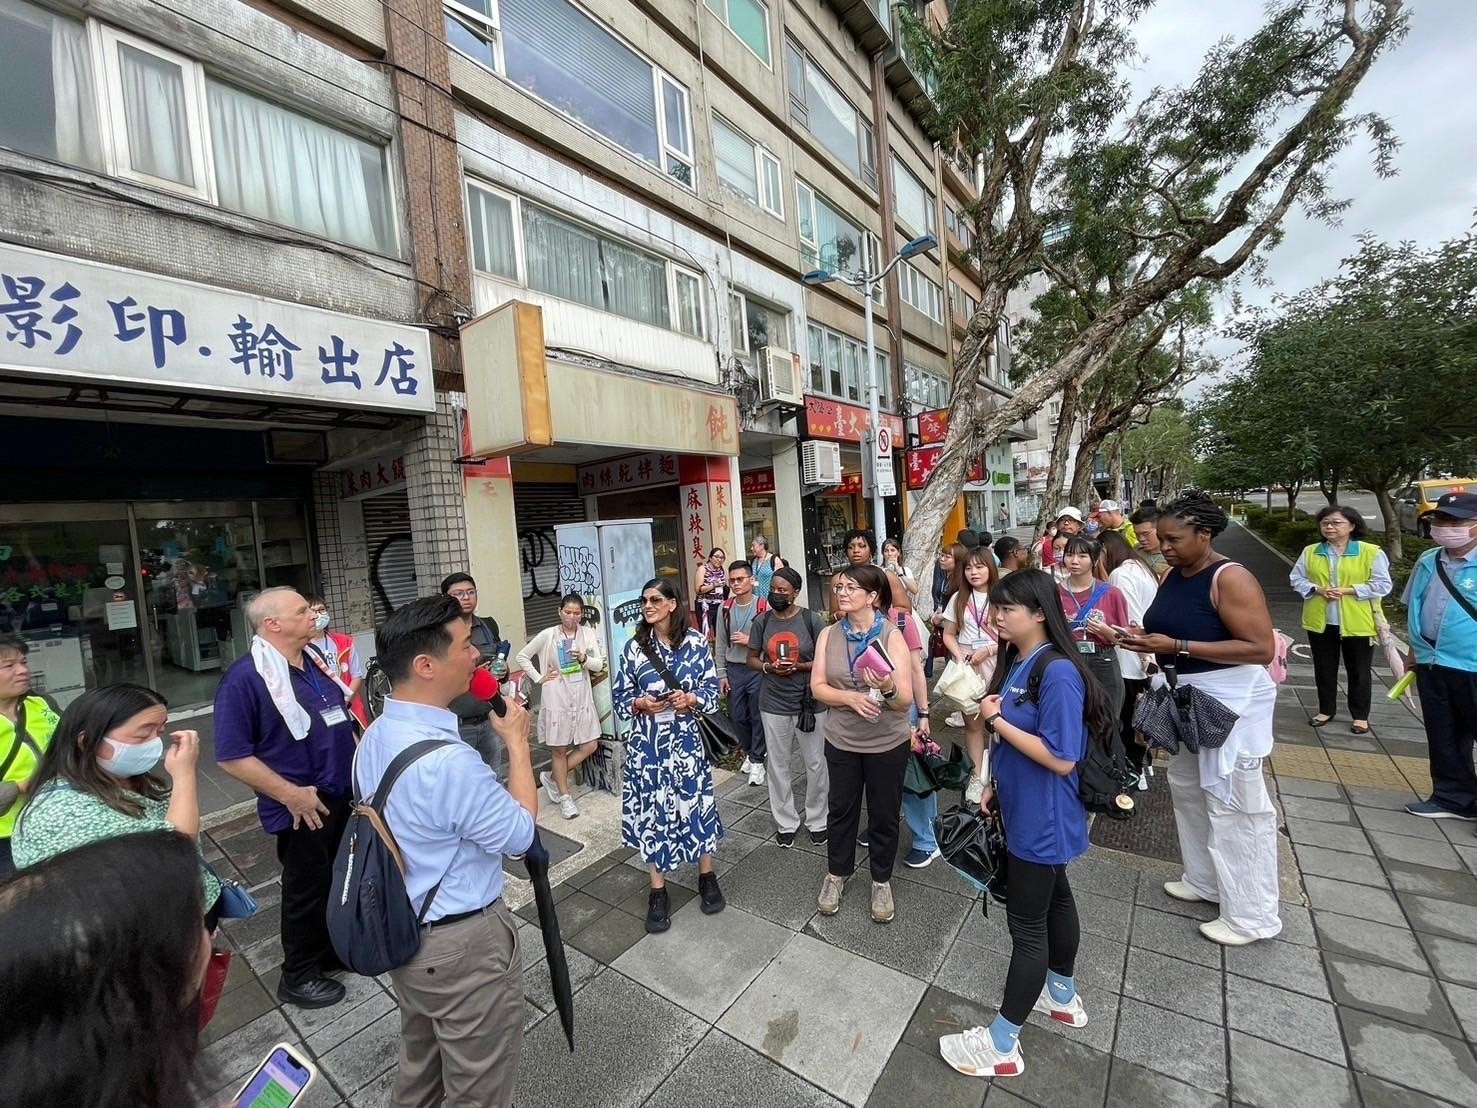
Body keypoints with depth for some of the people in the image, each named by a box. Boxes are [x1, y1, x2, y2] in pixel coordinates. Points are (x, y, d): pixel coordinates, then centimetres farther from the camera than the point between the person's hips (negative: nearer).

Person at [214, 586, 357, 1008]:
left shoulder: (314, 659, 3)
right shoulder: (245, 678, -20)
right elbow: (232, 756, -20)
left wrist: (359, 762, 10)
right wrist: (290, 794, -21)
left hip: (343, 794, 7)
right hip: (303, 806, -7)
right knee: (307, 889, 10)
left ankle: (332, 950, 42)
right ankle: (298, 976, 32)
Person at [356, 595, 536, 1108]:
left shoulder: (377, 735, -5)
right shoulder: (448, 761, -36)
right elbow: (520, 835, -22)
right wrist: (517, 743, -16)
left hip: (403, 929, 8)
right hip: (462, 945, -8)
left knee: (420, 1060, 32)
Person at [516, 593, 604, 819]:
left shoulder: (589, 633, -1)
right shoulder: (548, 635, -7)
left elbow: (599, 665, -1)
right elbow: (522, 657, 1)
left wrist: (584, 659, -20)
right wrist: (539, 678, -4)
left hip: (582, 697, 3)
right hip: (557, 698, -3)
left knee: (590, 745, 6)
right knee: (559, 749, 7)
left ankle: (552, 776, 26)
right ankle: (565, 797, 25)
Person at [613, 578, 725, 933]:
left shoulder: (696, 643, -4)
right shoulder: (634, 647, -2)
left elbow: (712, 688, 1)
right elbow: (620, 697, 3)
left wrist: (692, 699, -18)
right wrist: (640, 704, -17)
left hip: (685, 740, 0)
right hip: (646, 743, 1)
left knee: (697, 804, 10)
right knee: (652, 811, 8)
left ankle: (707, 878, 33)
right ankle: (658, 892, 26)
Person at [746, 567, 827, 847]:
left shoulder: (810, 619, -9)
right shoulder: (762, 621, -2)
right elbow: (752, 659, 6)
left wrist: (800, 666, -19)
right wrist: (768, 667, -14)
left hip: (809, 702, -1)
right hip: (774, 705, 2)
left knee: (815, 764, 12)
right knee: (779, 766, 13)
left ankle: (817, 820, 33)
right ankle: (785, 822, 32)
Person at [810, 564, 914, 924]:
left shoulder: (892, 635, -15)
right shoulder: (829, 634, -6)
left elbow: (905, 700, -17)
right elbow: (817, 687, -7)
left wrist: (888, 688, -39)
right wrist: (851, 697, -25)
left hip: (888, 744, -2)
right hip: (841, 741, 2)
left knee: (884, 815, 15)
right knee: (840, 810, 18)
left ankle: (881, 881, 38)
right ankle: (836, 873, 40)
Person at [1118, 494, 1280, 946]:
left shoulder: (1230, 578, -19)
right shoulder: (1171, 575, 4)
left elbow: (1262, 649, -23)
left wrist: (1177, 647, -28)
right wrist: (1144, 639, -6)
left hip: (1229, 700, -9)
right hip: (1185, 697, 9)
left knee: (1232, 803, 2)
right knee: (1187, 789, 19)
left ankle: (1251, 915, 19)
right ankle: (1204, 880, 38)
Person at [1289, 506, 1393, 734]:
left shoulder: (1371, 552, -6)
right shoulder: (1310, 552, 2)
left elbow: (1383, 585, -7)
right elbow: (1297, 579, 4)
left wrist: (1348, 590, -19)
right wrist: (1317, 589, -14)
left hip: (1357, 623, -2)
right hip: (1320, 622, 2)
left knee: (1359, 672, 11)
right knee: (1324, 669, 14)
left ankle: (1360, 715, 27)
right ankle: (1326, 710, 29)